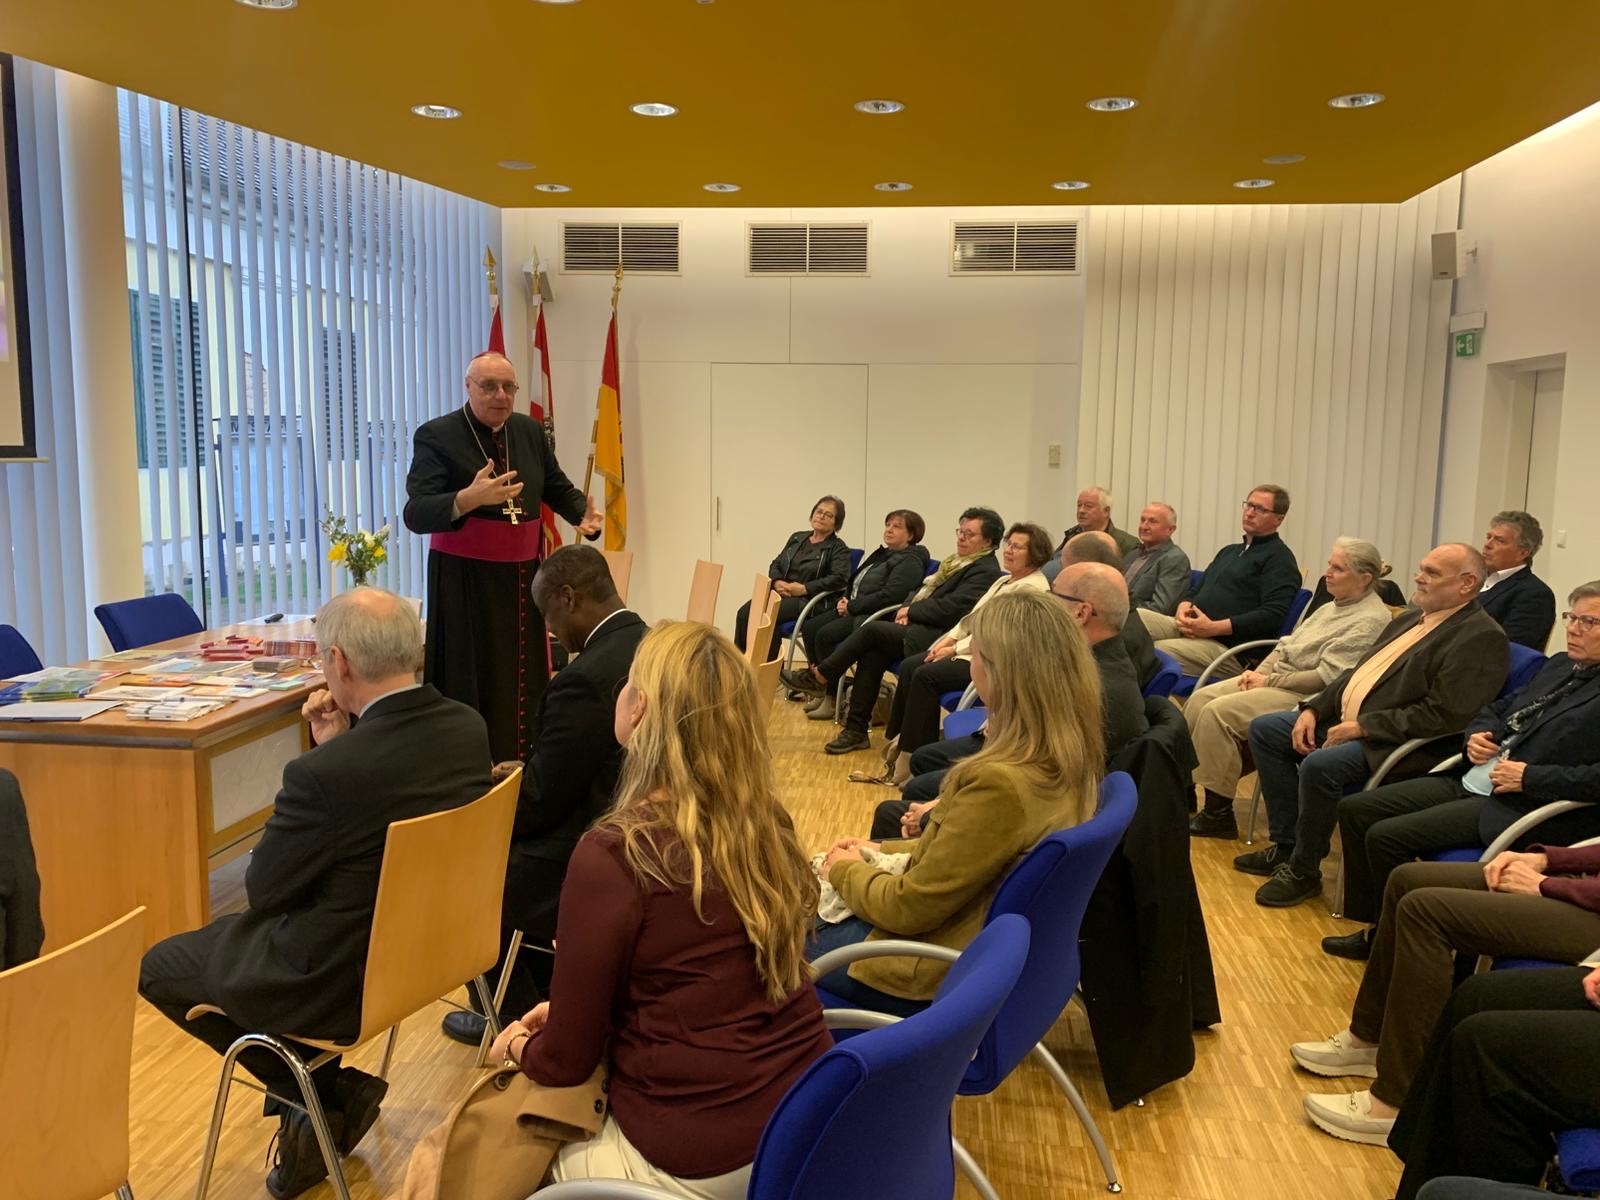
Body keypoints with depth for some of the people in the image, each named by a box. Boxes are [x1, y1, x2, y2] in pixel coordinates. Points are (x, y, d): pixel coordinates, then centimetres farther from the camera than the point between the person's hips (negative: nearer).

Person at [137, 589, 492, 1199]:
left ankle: (321, 1093, 15)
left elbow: (262, 889, -14)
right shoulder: (469, 727, -10)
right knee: (239, 928, 31)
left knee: (158, 968, 16)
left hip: (342, 979, -8)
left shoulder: (326, 773, -32)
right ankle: (326, 1092, 31)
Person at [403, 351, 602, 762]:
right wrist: (469, 498, -34)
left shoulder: (530, 431, 8)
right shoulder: (436, 435, -8)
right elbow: (416, 514, -17)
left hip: (523, 576, 5)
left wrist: (585, 515, -5)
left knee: (525, 684, 9)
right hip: (465, 582, -5)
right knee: (469, 688, -6)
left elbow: (559, 489, 18)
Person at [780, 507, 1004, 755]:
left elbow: (949, 608, -17)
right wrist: (907, 609, 2)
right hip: (920, 628, 8)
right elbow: (925, 591, 23)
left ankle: (819, 677, -5)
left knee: (873, 629, -19)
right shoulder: (957, 562, 21)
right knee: (872, 653, -16)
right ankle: (856, 730, -12)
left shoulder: (986, 572, -8)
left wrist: (911, 611, -6)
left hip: (937, 637, -8)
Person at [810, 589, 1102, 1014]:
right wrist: (884, 851, 8)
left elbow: (910, 906, -23)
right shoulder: (1070, 762, -6)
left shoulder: (999, 784, -34)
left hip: (939, 979, -8)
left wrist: (846, 871, -5)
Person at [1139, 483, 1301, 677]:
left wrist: (1213, 628, -17)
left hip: (1228, 646, -8)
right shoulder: (1228, 552, 28)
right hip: (1190, 630, 8)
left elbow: (1273, 615, -12)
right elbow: (1196, 590, 30)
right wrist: (1184, 608, 3)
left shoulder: (1280, 558, 1)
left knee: (1155, 653, -32)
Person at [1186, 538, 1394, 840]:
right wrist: (1260, 672, 0)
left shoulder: (1370, 620, -13)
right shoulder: (1333, 606, 16)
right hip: (1276, 677, 9)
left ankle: (1218, 814, -14)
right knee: (1201, 699, -8)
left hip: (1305, 697, -9)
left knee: (1219, 712, -24)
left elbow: (1327, 677, -19)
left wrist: (1269, 681, -14)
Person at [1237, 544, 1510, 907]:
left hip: (1393, 744, -10)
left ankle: (1303, 871, -10)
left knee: (1319, 765, -33)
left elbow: (1443, 717, -21)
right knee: (1265, 730, 5)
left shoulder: (1481, 638, -13)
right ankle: (1288, 845, 9)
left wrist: (1362, 727, -20)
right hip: (1344, 720, 10)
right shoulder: (1411, 618, 16)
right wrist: (1313, 709, 5)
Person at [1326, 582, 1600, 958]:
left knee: (1386, 837, -20)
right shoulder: (1559, 666, 16)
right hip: (1472, 781, 9)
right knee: (1354, 810, 1)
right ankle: (1375, 930, 10)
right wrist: (1478, 735, 4)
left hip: (1520, 806, -9)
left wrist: (1529, 777, -20)